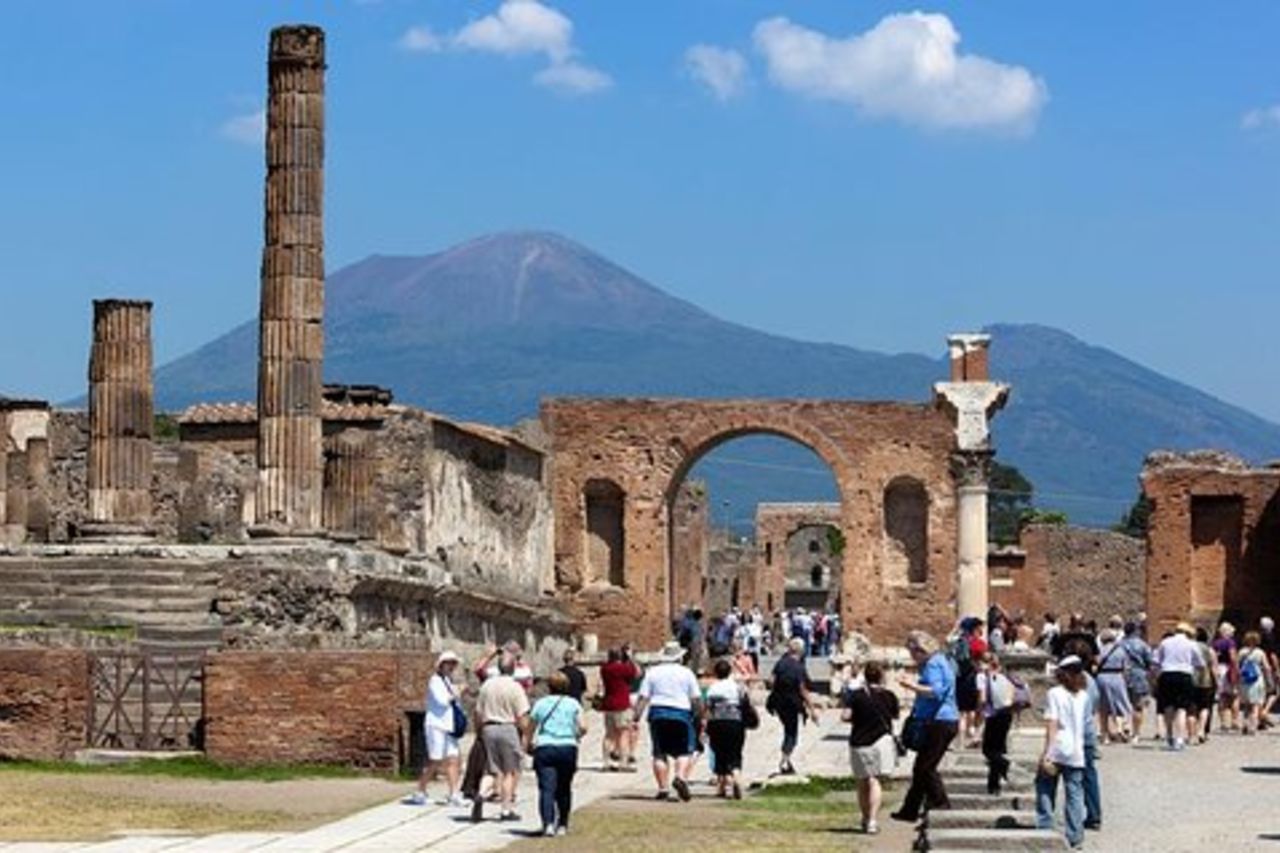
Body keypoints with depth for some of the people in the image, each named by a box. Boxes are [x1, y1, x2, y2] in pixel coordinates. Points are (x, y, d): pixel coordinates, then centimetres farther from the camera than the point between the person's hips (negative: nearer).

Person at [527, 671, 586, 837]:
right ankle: (562, 825, 20)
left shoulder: (540, 703, 9)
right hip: (568, 748, 1)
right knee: (564, 789, 15)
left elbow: (530, 729, 9)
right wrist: (576, 736, 19)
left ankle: (548, 823, -24)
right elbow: (583, 727, -2)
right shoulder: (573, 704, 7)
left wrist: (528, 744, 27)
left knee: (547, 788, -8)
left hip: (544, 749, -1)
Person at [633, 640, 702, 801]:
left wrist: (637, 717, 3)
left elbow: (643, 698, 3)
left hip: (657, 714, 2)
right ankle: (681, 776, -22)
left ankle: (663, 788, 0)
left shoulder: (653, 672, 9)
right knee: (685, 752, 3)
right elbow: (696, 699, 2)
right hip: (681, 713, -2)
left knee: (660, 753, 6)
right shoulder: (686, 673, 5)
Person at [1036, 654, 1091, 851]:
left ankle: (1044, 831, 3)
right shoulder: (1083, 696, 7)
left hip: (1057, 750, -3)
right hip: (1076, 752, 4)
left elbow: (1052, 725, -13)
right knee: (1075, 794, 6)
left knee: (1045, 790, 7)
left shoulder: (1054, 694, -6)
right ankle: (1076, 837, 5)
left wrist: (1047, 753, -15)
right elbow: (1085, 724, 11)